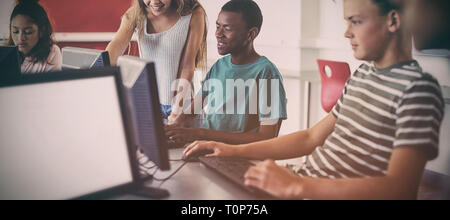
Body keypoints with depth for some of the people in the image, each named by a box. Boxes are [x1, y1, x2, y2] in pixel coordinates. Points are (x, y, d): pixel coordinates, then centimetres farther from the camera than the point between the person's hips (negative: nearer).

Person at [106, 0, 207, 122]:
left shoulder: (194, 14, -10)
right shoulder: (135, 14, -1)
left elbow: (187, 67, -12)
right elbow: (117, 44, -19)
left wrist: (177, 112, -14)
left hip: (178, 102, -2)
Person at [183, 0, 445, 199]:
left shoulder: (418, 89, -14)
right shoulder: (362, 74, 12)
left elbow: (400, 188, -24)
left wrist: (296, 186, -32)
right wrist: (235, 151, 6)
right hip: (301, 189, 7)